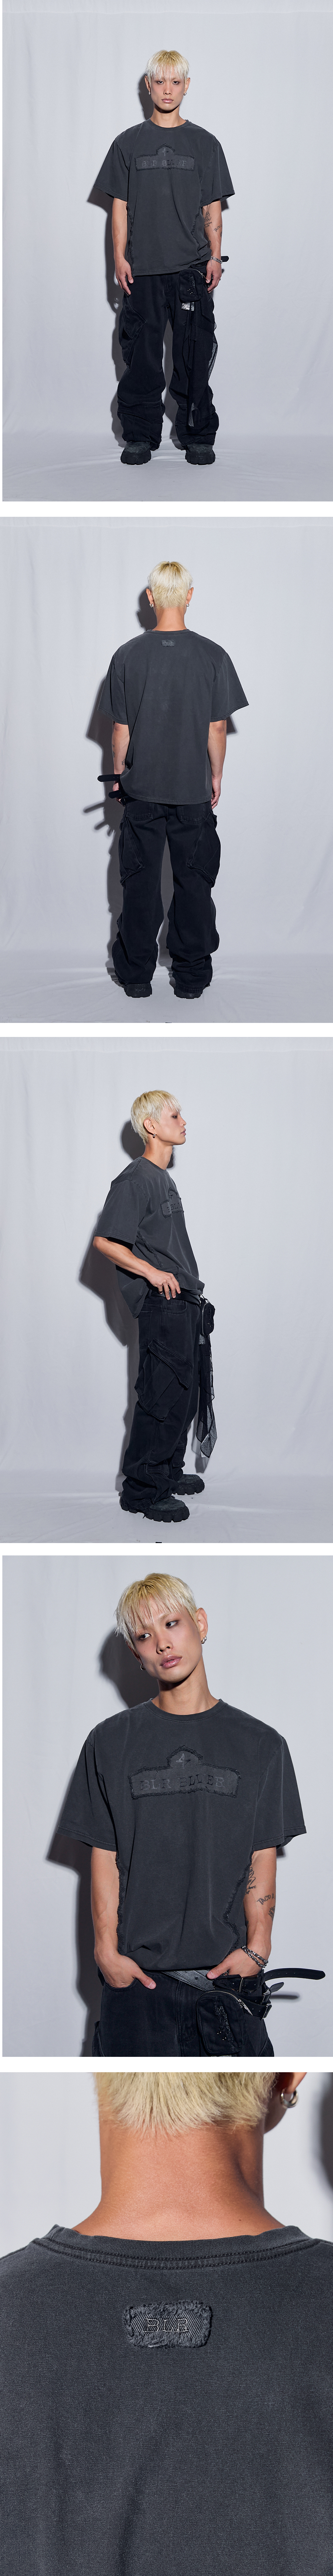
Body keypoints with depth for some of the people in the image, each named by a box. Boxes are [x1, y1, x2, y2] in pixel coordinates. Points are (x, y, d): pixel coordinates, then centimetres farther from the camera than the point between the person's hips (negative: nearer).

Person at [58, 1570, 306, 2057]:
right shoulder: (111, 1743, 8)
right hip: (137, 1976, 0)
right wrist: (107, 1950, -4)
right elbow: (104, 1858, 5)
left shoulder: (261, 1745, 8)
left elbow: (262, 1860, 5)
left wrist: (256, 1947, -6)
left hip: (228, 1973, 0)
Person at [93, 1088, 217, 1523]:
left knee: (187, 1392, 15)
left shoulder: (165, 1179, 16)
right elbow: (105, 1241, -18)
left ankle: (169, 1473, 26)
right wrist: (153, 1273, -19)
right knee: (163, 1396, -9)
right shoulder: (135, 1181, -13)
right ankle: (141, 1489, -3)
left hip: (185, 1303, 10)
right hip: (161, 1307, -10)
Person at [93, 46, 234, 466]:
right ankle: (140, 437, 9)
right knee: (142, 356, 1)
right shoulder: (129, 143, 7)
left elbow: (213, 209, 8)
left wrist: (215, 257, -1)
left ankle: (198, 437, 8)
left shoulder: (204, 144, 7)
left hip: (192, 269, 0)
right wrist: (119, 258, 0)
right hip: (142, 269, 0)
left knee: (194, 354, 0)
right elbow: (120, 206, 8)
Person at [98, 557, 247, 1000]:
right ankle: (191, 977, 14)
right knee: (193, 881, 9)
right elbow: (217, 729, -5)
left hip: (141, 788, 1)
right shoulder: (212, 657, -10)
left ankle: (136, 976, 15)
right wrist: (216, 776, 10)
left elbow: (121, 729, -3)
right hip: (193, 790, -1)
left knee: (140, 880, 10)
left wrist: (120, 775, 12)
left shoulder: (128, 656, -8)